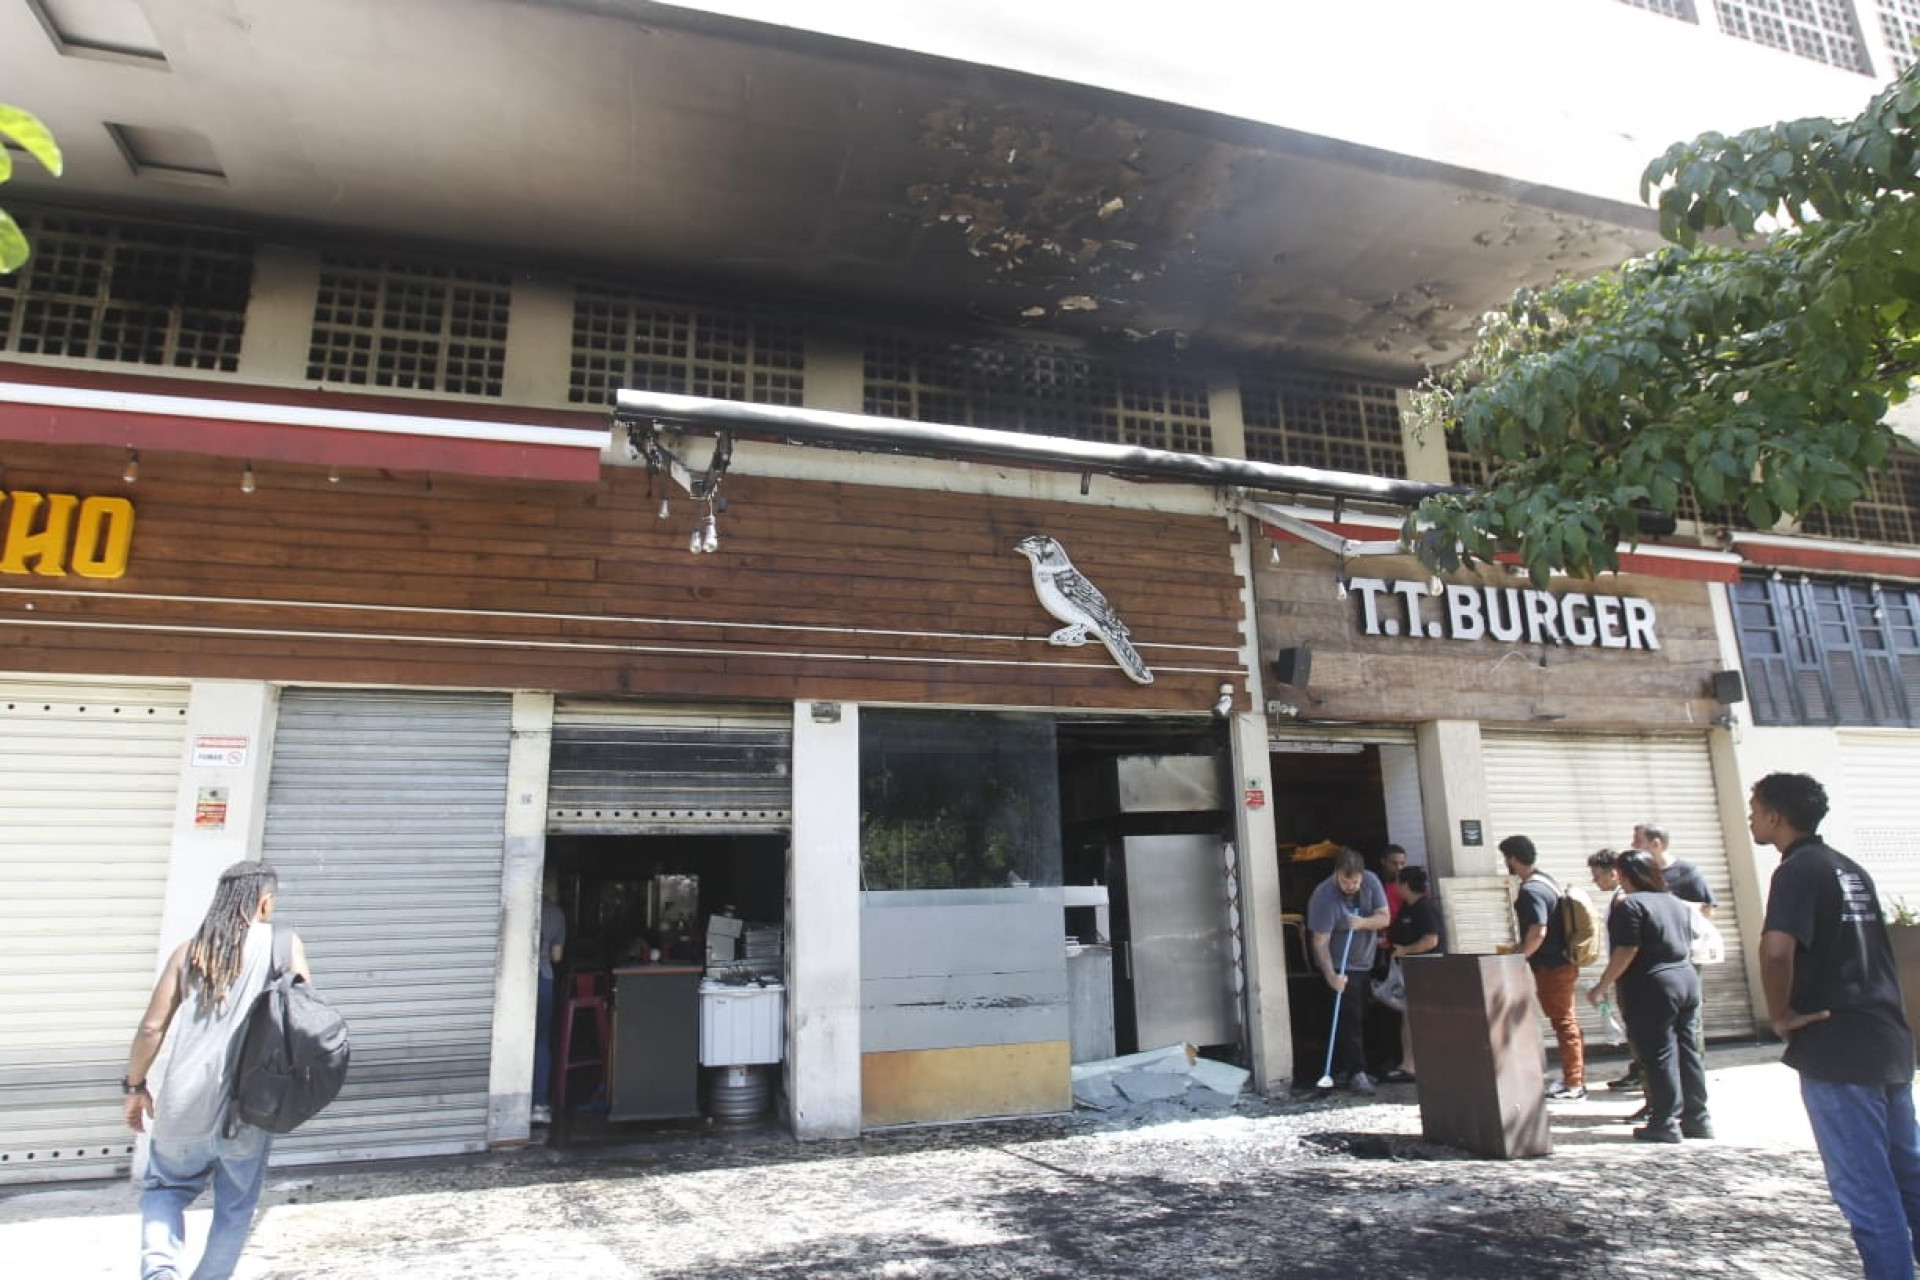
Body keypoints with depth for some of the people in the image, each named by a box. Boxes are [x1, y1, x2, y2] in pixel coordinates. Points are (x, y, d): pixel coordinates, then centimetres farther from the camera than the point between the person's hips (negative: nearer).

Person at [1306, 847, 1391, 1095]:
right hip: (1338, 966, -7)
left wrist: (1363, 922, -29)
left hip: (1363, 963, 7)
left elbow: (1384, 917, -7)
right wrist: (1331, 976, -35)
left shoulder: (1371, 881, -9)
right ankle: (1356, 1073, -7)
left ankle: (1341, 1067, 24)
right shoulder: (1323, 896, -26)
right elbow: (1320, 942, -26)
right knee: (1348, 1017, -12)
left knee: (1359, 1017, 12)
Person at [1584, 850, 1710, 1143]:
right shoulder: (1677, 903, 13)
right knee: (1687, 1050, 13)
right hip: (1687, 979, 8)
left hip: (1652, 987, -8)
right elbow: (1688, 945, 20)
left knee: (1659, 1054, -3)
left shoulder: (1630, 904, -13)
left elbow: (1626, 952, -18)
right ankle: (1697, 1118, 20)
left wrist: (1602, 987, -12)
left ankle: (1664, 1123, 1)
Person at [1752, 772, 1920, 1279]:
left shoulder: (1798, 871, -15)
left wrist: (1780, 1015, -17)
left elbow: (1777, 948, -31)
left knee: (1865, 1191, 1)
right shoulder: (1850, 868, 13)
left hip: (1834, 1049, -9)